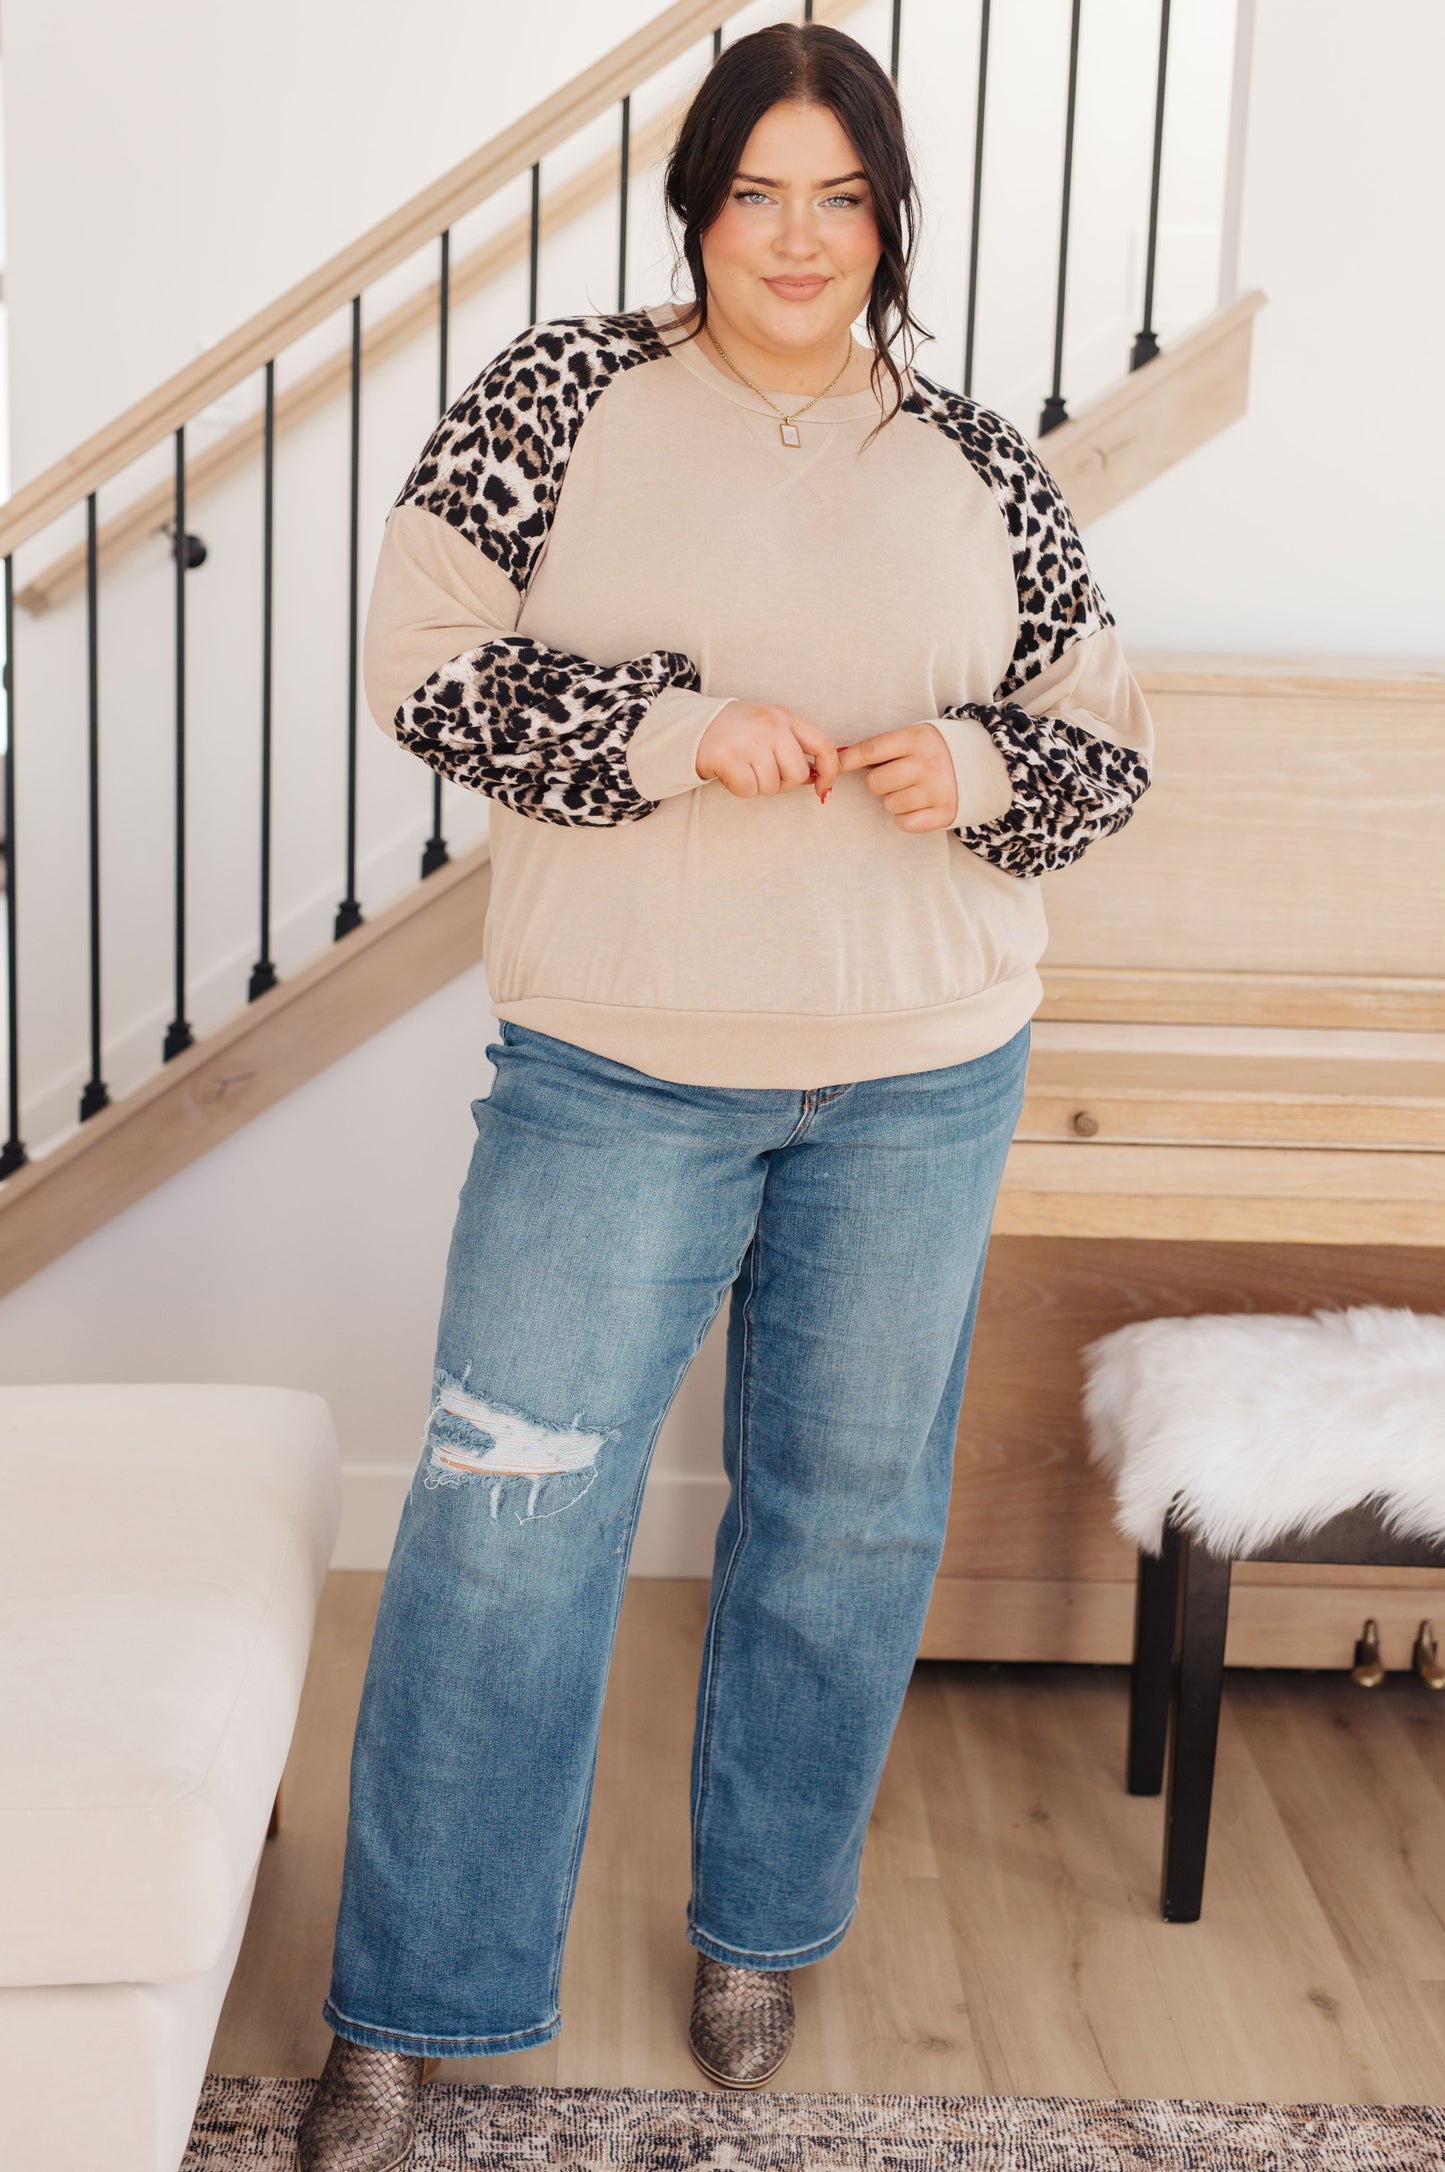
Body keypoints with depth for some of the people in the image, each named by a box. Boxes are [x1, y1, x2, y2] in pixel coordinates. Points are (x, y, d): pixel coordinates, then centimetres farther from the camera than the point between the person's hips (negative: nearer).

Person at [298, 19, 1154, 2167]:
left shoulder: (979, 464, 5)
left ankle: (762, 1928, 35)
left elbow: (1109, 745, 9)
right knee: (505, 1507, -3)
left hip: (924, 1081, 3)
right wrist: (674, 722, -19)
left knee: (850, 1506, 13)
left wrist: (981, 765, -13)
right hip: (617, 1071, -2)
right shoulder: (565, 391, -1)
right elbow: (427, 658, -7)